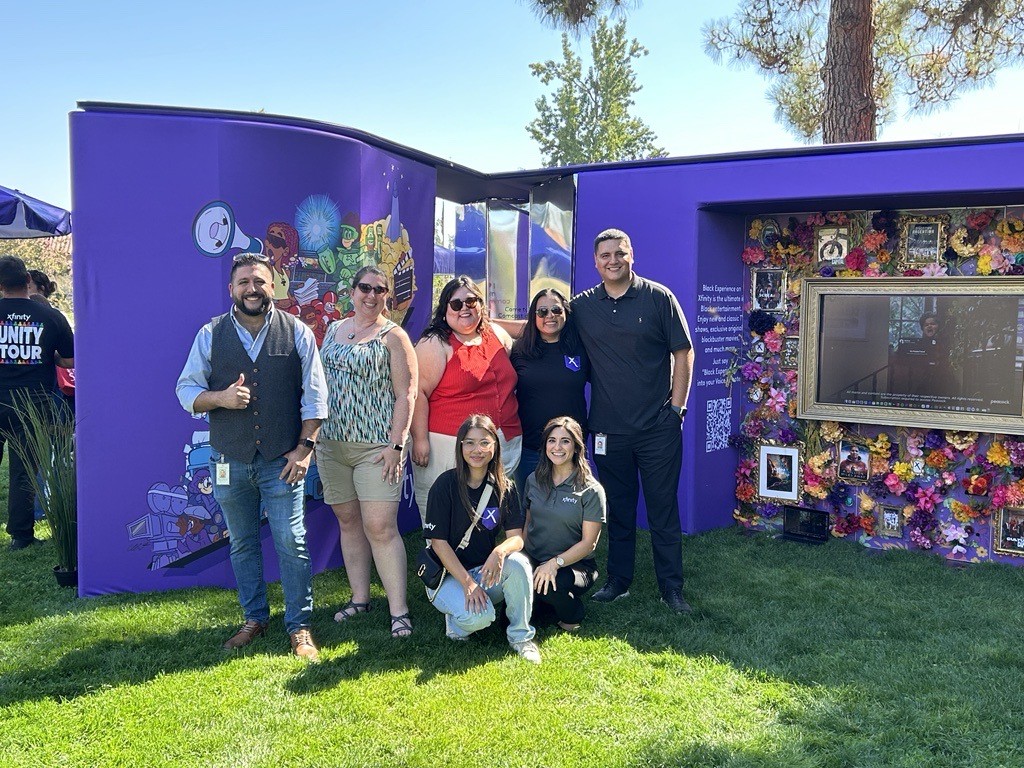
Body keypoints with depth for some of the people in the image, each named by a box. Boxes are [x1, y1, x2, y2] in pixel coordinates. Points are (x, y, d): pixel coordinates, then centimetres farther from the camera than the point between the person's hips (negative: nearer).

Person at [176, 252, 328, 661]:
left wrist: (305, 447, -6)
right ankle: (254, 619, 29)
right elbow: (186, 389, 5)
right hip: (229, 461, 2)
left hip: (282, 460, -2)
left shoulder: (297, 332, 0)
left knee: (292, 543, -2)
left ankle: (299, 627, 11)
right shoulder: (210, 334, 3)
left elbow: (315, 396, 0)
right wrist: (221, 398, -15)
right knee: (242, 543, 13)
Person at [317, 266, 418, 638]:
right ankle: (359, 597, 24)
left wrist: (396, 444, -15)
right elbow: (320, 381, 19)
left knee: (381, 527, -10)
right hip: (331, 444, 6)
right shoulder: (334, 330, 14)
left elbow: (405, 394, -8)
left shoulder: (392, 336, -3)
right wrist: (314, 434, 14)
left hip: (376, 447, -6)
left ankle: (398, 611, -4)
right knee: (348, 522, 11)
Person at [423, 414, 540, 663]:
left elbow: (516, 537, -7)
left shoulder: (504, 487, 0)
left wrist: (500, 552, -31)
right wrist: (468, 583, -20)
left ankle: (520, 636, -9)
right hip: (447, 575, -4)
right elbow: (439, 542, -13)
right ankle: (456, 617, 5)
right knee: (479, 616, -32)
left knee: (518, 563, -28)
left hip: (487, 570, 4)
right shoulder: (446, 484, -12)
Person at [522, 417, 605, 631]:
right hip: (533, 560, 3)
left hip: (575, 564, -3)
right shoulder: (534, 481, 6)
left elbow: (588, 542, -10)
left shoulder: (591, 490, -8)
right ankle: (541, 604, 7)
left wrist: (555, 562, -24)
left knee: (552, 584, -35)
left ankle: (573, 614, 1)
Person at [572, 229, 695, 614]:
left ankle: (672, 588, 15)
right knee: (618, 509, 13)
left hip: (658, 427, -2)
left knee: (664, 509, 4)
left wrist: (676, 408, -5)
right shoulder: (582, 306, 6)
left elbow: (683, 353, -1)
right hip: (609, 429, 3)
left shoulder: (658, 297, -2)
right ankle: (618, 581, 26)